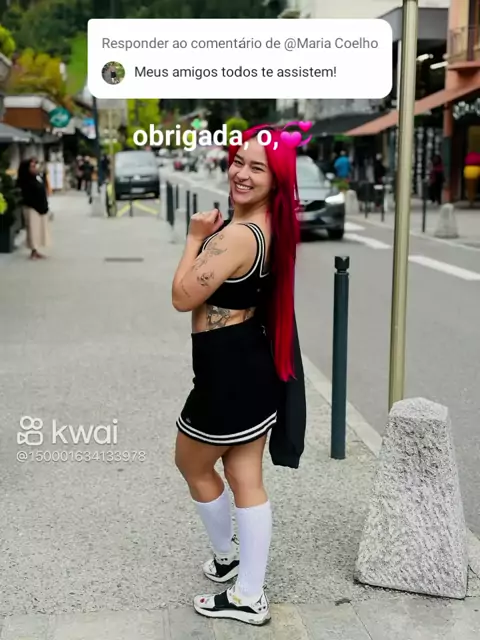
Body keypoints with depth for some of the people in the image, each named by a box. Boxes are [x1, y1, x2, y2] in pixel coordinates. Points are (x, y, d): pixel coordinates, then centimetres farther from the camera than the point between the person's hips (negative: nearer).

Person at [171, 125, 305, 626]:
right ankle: (249, 597, 26)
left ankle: (226, 553, 39)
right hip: (256, 365, 9)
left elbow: (183, 297, -19)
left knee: (192, 465, 17)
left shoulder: (236, 235, -26)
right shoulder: (270, 226, 5)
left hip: (228, 372, -9)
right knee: (246, 477, 15)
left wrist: (195, 238, -10)